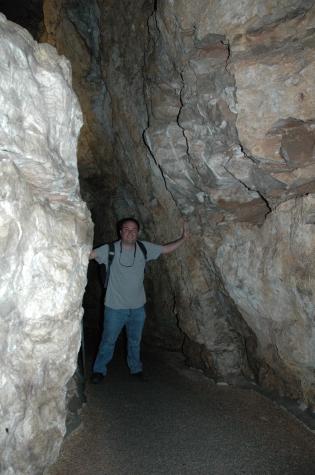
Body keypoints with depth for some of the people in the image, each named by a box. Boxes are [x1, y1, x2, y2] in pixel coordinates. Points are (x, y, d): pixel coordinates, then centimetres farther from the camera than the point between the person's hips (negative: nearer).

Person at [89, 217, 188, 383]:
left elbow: (166, 249, 5)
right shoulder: (110, 250, -15)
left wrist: (183, 238, -4)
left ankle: (135, 368, 41)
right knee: (108, 340, 10)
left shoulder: (144, 248, -4)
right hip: (115, 307, -3)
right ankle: (99, 370, 30)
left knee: (135, 340, 21)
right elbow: (89, 254, -25)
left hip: (138, 306, 4)